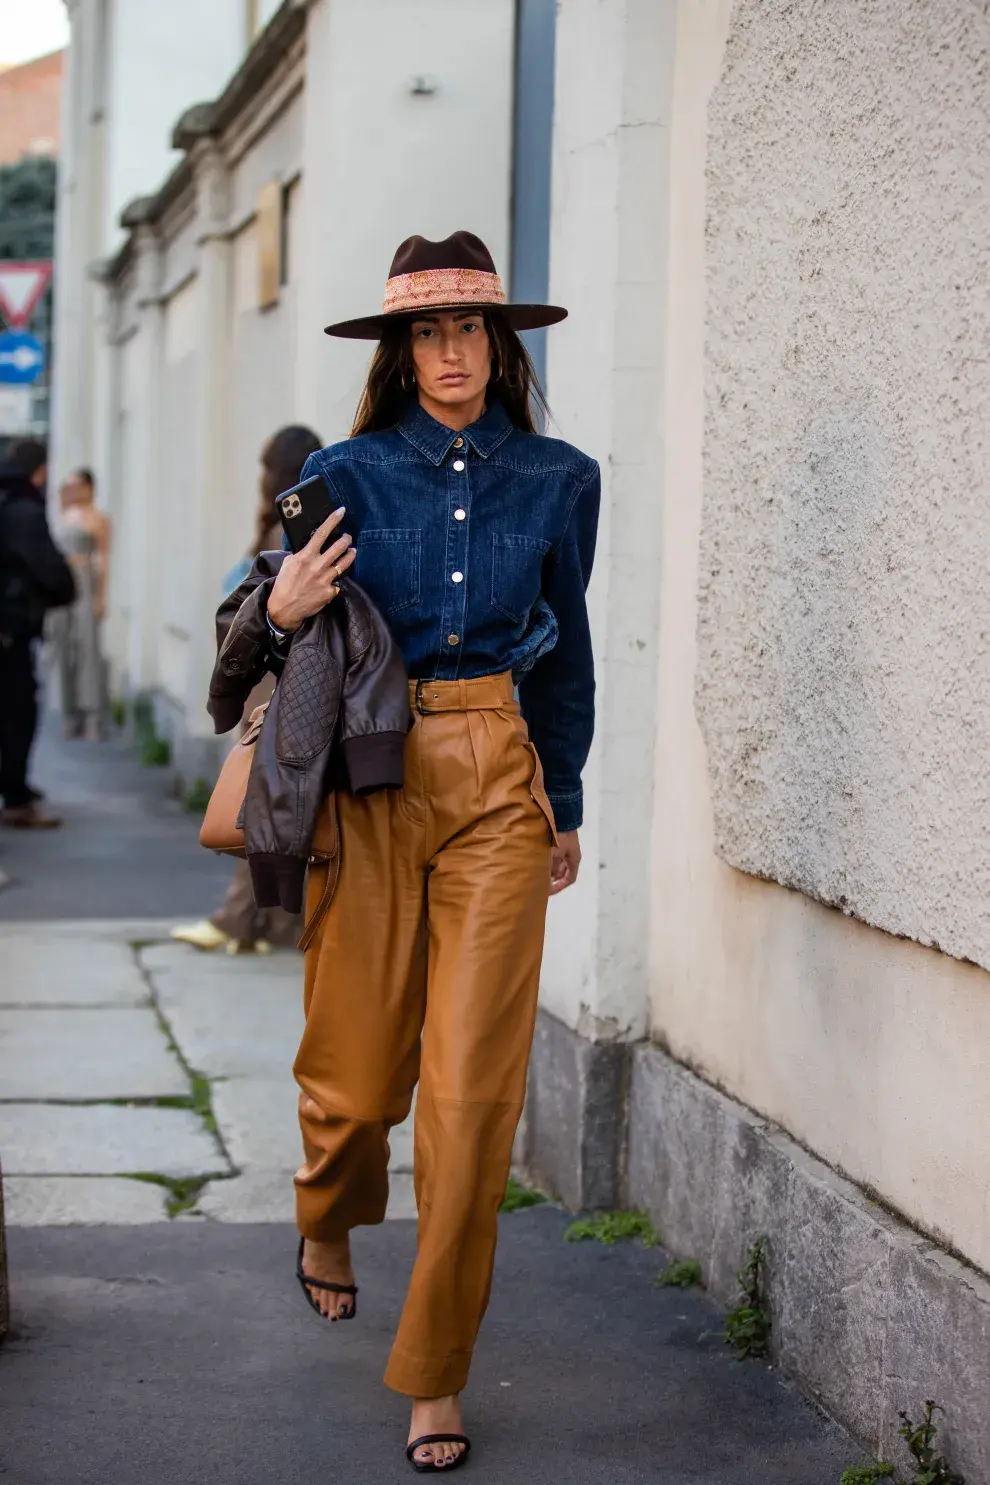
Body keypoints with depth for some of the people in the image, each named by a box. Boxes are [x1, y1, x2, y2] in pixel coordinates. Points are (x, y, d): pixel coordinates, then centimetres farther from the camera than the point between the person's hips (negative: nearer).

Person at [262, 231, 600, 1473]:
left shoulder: (558, 479, 6)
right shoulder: (349, 474, 1)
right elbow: (302, 641, 9)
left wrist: (565, 803, 20)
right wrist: (282, 616, -15)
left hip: (497, 783, 1)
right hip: (372, 777, -1)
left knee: (473, 1083, -5)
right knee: (359, 1064, 3)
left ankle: (435, 1373, 7)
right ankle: (327, 1224, 41)